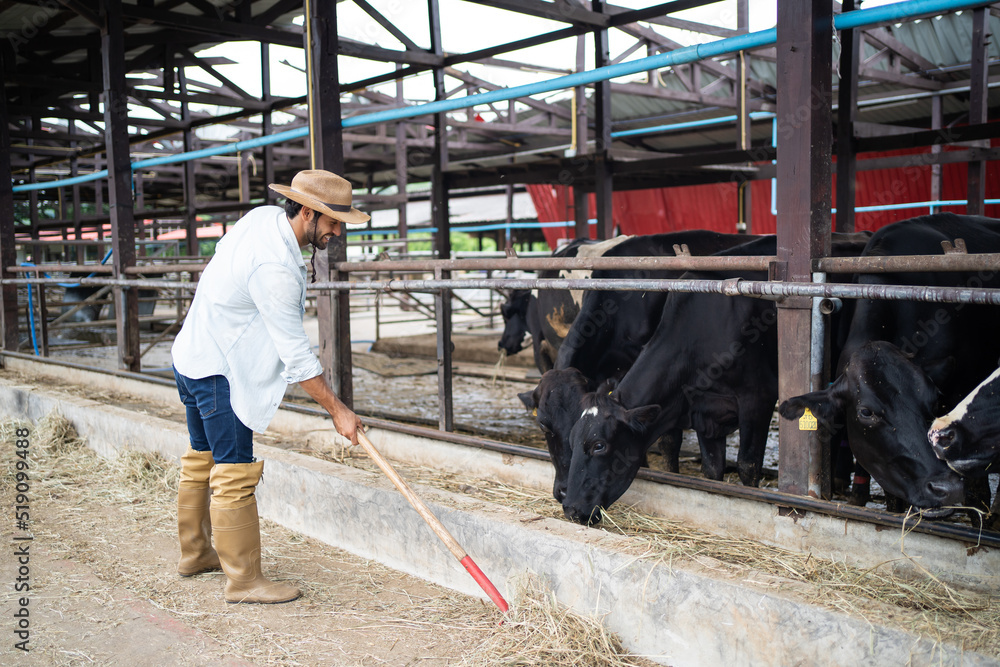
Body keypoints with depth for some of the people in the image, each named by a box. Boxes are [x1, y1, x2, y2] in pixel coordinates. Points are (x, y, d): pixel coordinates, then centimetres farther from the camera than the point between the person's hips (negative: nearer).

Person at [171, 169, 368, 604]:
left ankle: (195, 553, 36)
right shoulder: (275, 267, -28)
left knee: (203, 460, 21)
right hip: (218, 372, -11)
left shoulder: (263, 216, 0)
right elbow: (295, 352, -26)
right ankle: (243, 580, 3)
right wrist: (337, 410, -20)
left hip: (192, 356, 11)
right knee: (235, 474, -5)